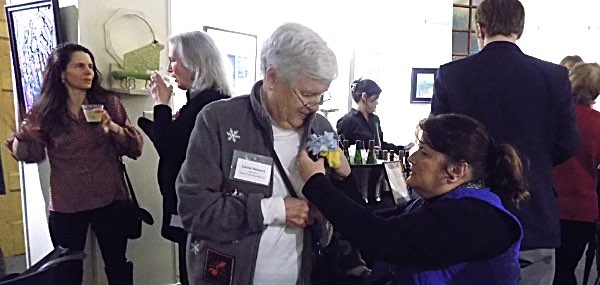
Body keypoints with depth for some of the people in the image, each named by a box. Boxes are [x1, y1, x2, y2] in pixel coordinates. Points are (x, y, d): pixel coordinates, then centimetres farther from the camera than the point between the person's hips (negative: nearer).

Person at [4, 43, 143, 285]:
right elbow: (32, 154, 6)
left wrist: (113, 127, -21)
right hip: (65, 207, 0)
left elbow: (135, 147, -4)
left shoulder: (108, 102, -2)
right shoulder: (45, 110, -2)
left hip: (110, 201, 0)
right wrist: (22, 137, -13)